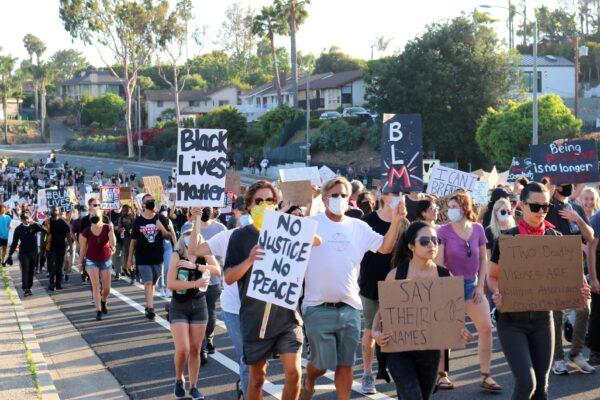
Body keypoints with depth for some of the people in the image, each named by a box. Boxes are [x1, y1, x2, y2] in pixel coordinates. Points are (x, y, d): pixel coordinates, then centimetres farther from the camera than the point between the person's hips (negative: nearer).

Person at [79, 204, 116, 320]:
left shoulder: (107, 228, -9)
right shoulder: (86, 232, -10)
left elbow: (113, 244, -20)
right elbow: (83, 249, 0)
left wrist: (111, 230, -30)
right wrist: (80, 263, 5)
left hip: (105, 261, 1)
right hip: (91, 261, -1)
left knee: (107, 288, 5)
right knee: (96, 286, -12)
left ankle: (103, 302, 37)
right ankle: (98, 311, -8)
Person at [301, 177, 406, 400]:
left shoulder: (358, 227, 8)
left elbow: (385, 247, 7)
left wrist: (396, 222, -6)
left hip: (350, 308, 3)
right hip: (318, 308, -3)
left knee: (345, 364, 9)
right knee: (321, 364, 2)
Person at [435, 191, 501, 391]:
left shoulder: (477, 229, 0)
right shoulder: (443, 231, -9)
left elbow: (483, 259, 7)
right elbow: (438, 264, -9)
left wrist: (480, 286, 1)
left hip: (472, 284, 4)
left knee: (486, 327, -2)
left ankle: (485, 375, 6)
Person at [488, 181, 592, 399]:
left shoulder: (555, 238, 2)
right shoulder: (507, 239, -8)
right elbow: (492, 277, 0)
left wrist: (579, 292, -10)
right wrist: (497, 294, -21)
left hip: (542, 317, 4)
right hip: (512, 318, -4)